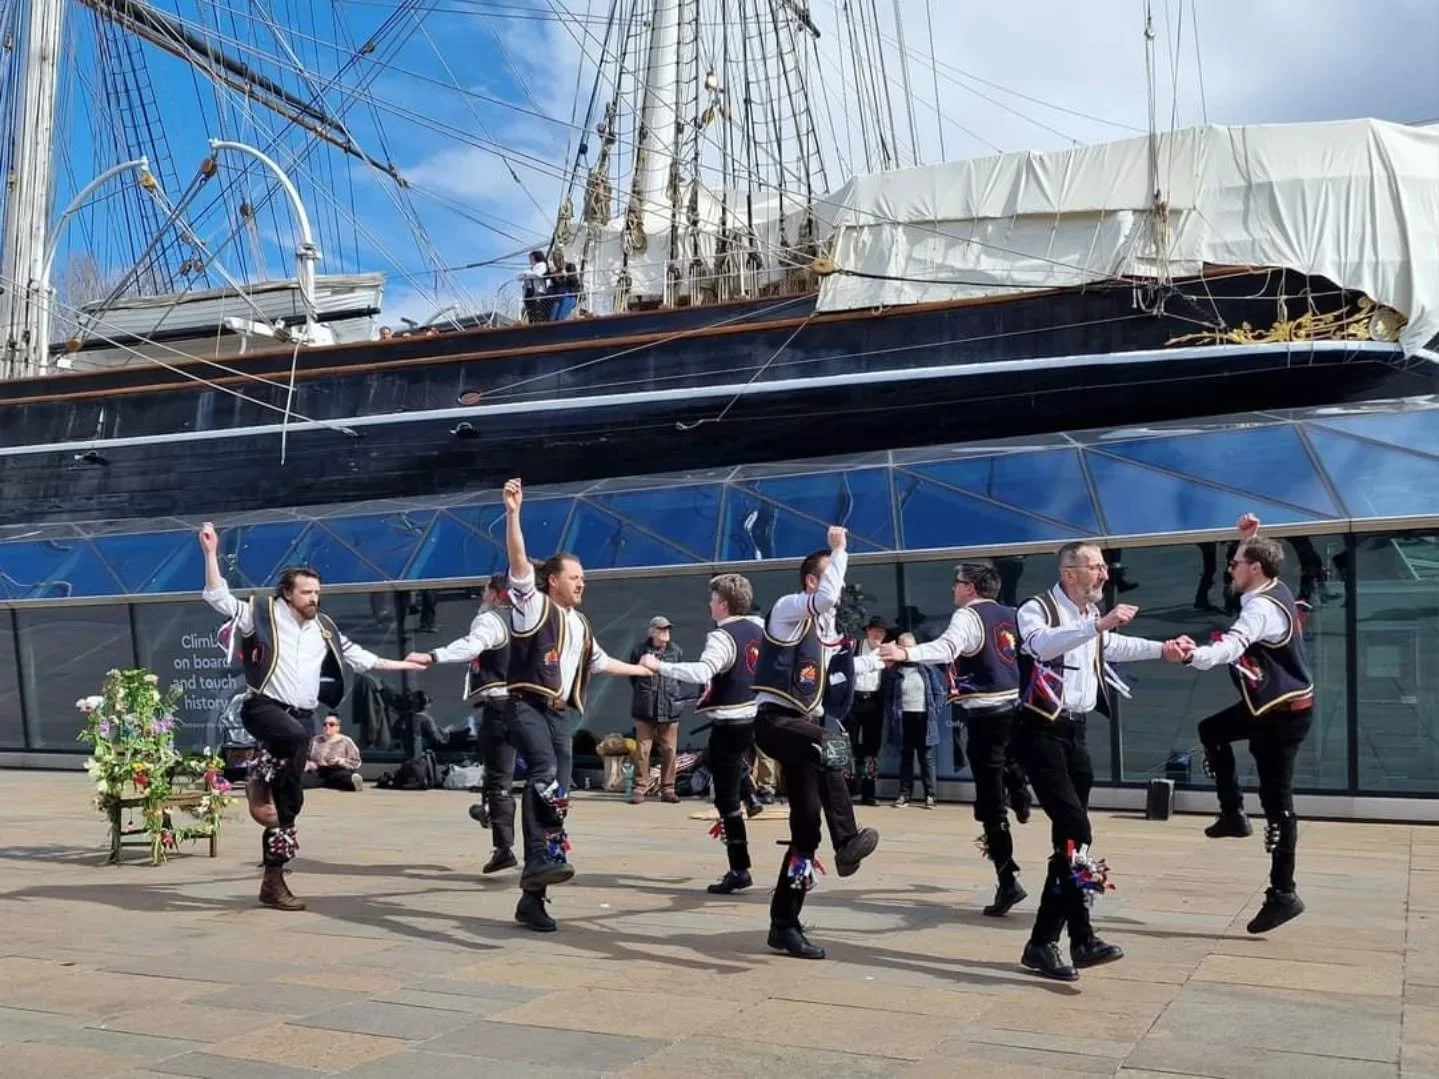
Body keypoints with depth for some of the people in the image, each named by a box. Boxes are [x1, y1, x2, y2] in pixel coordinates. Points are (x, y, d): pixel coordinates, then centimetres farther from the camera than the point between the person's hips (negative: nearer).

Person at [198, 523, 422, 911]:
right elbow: (219, 598, -10)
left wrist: (401, 665, 29)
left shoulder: (323, 629, 15)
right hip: (263, 706, -5)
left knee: (290, 800, 4)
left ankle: (273, 881, 11)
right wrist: (211, 553, -18)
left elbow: (358, 656, 26)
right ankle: (260, 782, -15)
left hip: (300, 716, 6)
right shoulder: (263, 614, -1)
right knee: (297, 735, -41)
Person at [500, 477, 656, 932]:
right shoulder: (534, 605, 1)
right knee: (546, 774, -34)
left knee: (557, 793, 1)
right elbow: (518, 561, -15)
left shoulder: (579, 624, 23)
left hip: (557, 714, 7)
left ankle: (532, 897, 6)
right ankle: (542, 859, -45)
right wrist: (513, 513, -27)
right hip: (525, 706, -7)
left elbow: (599, 661, 39)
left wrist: (639, 669, 49)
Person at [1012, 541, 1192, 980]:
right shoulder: (1036, 609, -11)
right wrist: (1099, 623, -40)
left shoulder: (1091, 614, 14)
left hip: (1074, 731, 9)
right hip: (1040, 730, -9)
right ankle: (1081, 936, -10)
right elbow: (1042, 644, -35)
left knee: (1069, 834, 8)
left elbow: (1113, 645, 36)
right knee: (1076, 832, -17)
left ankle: (1047, 941, 13)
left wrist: (1163, 649, 32)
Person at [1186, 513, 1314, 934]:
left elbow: (1231, 646, -46)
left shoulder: (1261, 608, -26)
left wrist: (1195, 655, -63)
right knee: (1212, 731, 28)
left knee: (1276, 800, -6)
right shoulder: (1274, 589, 4)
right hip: (1274, 704, 10)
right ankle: (1233, 814, 30)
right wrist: (1249, 537, 15)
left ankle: (1283, 894, -1)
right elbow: (1255, 557, 30)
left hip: (1283, 713, -10)